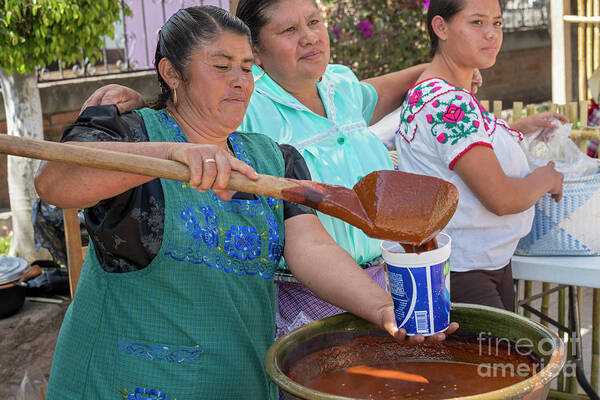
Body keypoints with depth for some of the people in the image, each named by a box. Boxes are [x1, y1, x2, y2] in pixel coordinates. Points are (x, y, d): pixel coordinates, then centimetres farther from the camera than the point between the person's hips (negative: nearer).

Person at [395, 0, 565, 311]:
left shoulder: (435, 92, 9)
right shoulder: (447, 103, -23)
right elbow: (501, 198, -24)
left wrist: (519, 128, 16)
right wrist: (547, 178, -5)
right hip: (459, 274, -10)